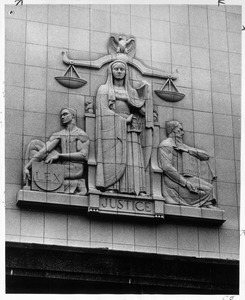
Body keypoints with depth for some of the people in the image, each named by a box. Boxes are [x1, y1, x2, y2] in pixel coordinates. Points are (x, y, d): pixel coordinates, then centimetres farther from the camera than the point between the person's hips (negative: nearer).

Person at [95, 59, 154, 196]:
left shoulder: (132, 92, 22)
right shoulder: (104, 89, 14)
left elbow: (143, 111, 10)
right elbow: (104, 110, -1)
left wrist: (146, 92, 2)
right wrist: (124, 120, -9)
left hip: (130, 130, 3)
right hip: (112, 128, -3)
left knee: (133, 158, -12)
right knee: (113, 157, -17)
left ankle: (138, 189, -22)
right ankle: (111, 188, -25)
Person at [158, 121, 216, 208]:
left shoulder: (182, 146, 23)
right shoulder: (165, 145, -2)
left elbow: (205, 156, 13)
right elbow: (166, 167, -17)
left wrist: (188, 150, -3)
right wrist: (185, 182, -23)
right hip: (174, 182, -9)